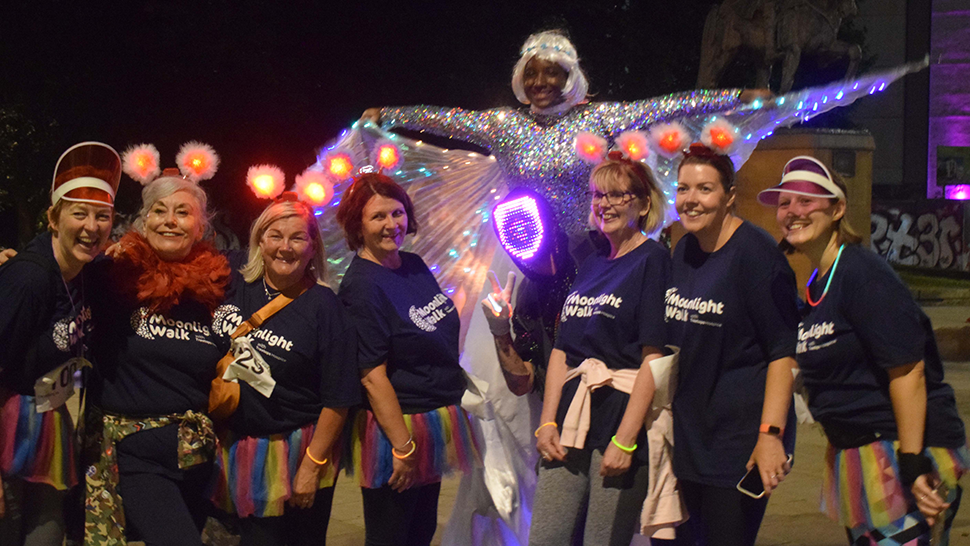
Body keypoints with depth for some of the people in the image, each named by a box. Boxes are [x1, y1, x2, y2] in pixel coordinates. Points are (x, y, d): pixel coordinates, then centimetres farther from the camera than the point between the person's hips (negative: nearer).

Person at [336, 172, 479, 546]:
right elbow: (373, 376, -21)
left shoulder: (414, 265, 5)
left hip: (436, 424, 8)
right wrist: (403, 448, -22)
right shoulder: (362, 287, -19)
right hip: (396, 425, -8)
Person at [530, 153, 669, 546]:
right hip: (571, 416, 6)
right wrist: (547, 422, 4)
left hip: (623, 414, -6)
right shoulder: (591, 266, 16)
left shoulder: (653, 260, -5)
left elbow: (653, 358, -13)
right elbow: (561, 350, 15)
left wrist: (625, 440, -18)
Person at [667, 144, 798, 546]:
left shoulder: (755, 253, -13)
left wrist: (771, 434, -23)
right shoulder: (683, 251, 10)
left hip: (739, 435, -8)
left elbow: (785, 351, -16)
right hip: (686, 429, 8)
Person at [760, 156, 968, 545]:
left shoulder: (863, 275, -16)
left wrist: (912, 465, -24)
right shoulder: (817, 285, 13)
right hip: (855, 452, 10)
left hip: (904, 447, -10)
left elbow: (908, 370, -21)